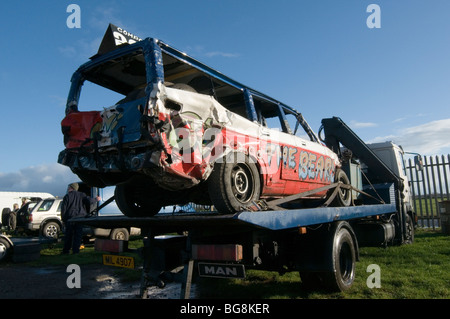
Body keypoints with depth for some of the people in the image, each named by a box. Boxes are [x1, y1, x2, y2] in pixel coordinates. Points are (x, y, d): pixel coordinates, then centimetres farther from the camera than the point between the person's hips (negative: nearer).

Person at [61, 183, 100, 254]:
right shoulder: (82, 195, 7)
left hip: (70, 218, 0)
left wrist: (63, 219, 6)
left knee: (68, 235, 11)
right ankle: (75, 251, 0)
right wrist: (96, 199, 13)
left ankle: (65, 250, 18)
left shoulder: (67, 196, 3)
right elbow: (90, 201, -6)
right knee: (78, 236, 3)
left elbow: (63, 209, -1)